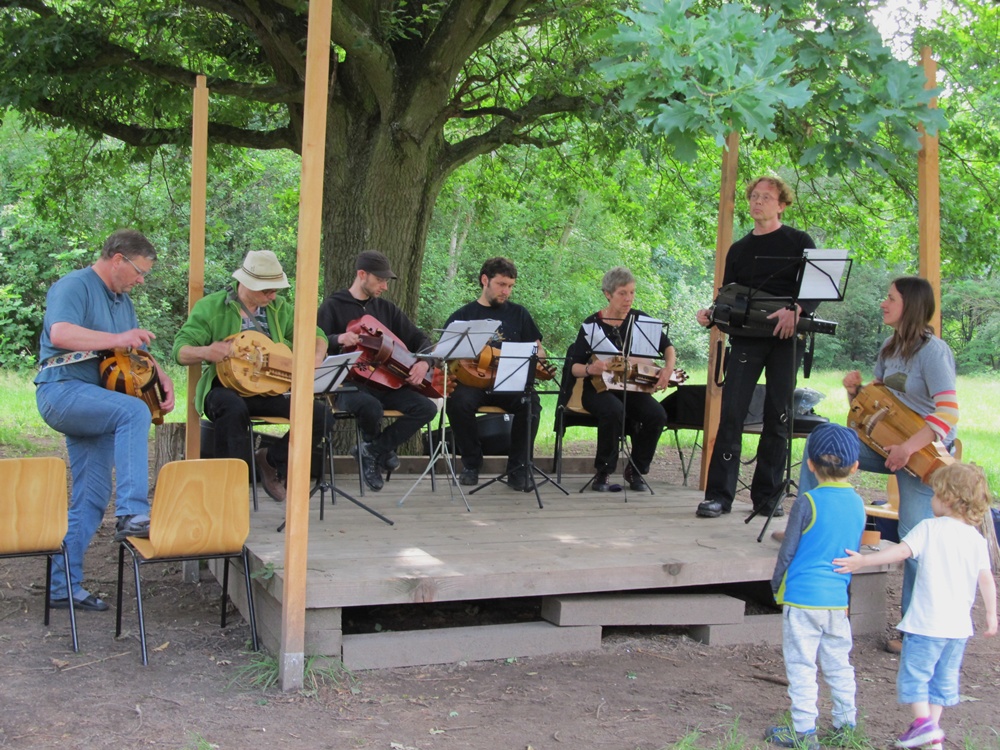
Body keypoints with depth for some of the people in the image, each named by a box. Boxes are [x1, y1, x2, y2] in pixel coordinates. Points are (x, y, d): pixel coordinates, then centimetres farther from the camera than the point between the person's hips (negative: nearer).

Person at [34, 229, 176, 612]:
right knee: (134, 411, -33)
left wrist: (162, 378, 3)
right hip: (62, 390, -9)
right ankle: (131, 513, -35)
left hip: (95, 404, 9)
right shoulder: (75, 286, -6)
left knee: (92, 497, 5)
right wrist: (117, 339, -24)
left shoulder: (122, 301, 21)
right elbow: (60, 333, -24)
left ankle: (64, 586, 13)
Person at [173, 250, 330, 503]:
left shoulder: (279, 308, 12)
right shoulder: (210, 307, -3)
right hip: (225, 388, -4)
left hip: (270, 389, 5)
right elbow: (180, 351, -6)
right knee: (233, 409, -41)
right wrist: (205, 352, -29)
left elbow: (317, 336, 17)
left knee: (319, 412, -18)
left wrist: (315, 361, -6)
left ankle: (272, 460, 5)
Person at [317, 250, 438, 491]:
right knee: (371, 406, -38)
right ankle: (378, 448, -2)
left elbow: (419, 339, 16)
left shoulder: (386, 308, 15)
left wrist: (424, 362, -5)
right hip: (348, 384, -5)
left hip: (384, 383, 5)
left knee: (427, 408, -18)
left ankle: (372, 451, -8)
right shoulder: (333, 306, 1)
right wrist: (339, 340, -29)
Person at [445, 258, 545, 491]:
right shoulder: (463, 316, 12)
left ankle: (518, 469, -15)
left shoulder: (518, 314, 17)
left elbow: (538, 350, 19)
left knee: (530, 402, -32)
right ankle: (471, 464, -10)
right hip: (473, 381, -1)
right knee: (458, 402, -34)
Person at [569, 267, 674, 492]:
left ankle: (635, 470, -3)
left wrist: (668, 368, -9)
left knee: (657, 414, -26)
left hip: (632, 388, 3)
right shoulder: (591, 325, -4)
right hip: (599, 388, -3)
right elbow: (575, 367, -4)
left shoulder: (640, 320, 4)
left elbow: (667, 347, 12)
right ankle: (603, 474, -20)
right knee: (614, 410, -37)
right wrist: (590, 369, -27)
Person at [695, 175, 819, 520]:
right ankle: (719, 495, -6)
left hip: (786, 338, -2)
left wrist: (796, 310, -20)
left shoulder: (798, 242, 7)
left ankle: (767, 496, 10)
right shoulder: (739, 250, 17)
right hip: (746, 339, 2)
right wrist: (711, 315, -4)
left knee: (778, 417, 2)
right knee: (731, 414, -8)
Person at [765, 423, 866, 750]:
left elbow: (787, 551, -8)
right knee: (838, 662, 18)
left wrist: (776, 585, 7)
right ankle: (846, 723, 27)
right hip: (839, 599, 6)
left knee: (801, 665, 1)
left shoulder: (808, 503, -13)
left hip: (803, 597, -6)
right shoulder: (858, 504, 3)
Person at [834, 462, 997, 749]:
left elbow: (900, 551, -19)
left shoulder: (930, 528, -10)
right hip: (960, 625, 6)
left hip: (926, 622, -5)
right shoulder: (977, 539, 4)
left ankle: (923, 722, -4)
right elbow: (987, 579, 4)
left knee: (914, 672, 5)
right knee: (944, 678, 15)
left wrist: (863, 561, -18)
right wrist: (991, 615, 12)